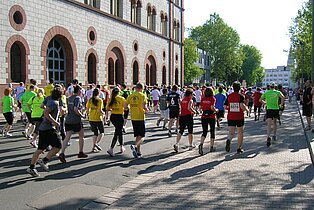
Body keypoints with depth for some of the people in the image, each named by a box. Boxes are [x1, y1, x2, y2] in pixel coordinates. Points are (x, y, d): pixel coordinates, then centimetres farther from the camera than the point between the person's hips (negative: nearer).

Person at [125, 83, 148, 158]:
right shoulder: (142, 96, -9)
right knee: (141, 135, 2)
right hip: (140, 118, -5)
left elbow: (125, 107, 2)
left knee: (137, 135, 15)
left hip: (133, 118, 5)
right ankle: (135, 146, -22)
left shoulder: (130, 96, 5)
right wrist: (147, 110, 0)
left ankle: (138, 151, 18)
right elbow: (144, 107, -21)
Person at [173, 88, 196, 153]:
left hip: (182, 116, 6)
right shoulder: (190, 100, -7)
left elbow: (181, 109, 14)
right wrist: (194, 111, -7)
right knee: (190, 131, 9)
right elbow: (189, 108, -23)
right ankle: (191, 145, 19)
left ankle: (176, 144, -11)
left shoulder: (182, 100, 14)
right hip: (188, 116, -5)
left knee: (181, 131, 5)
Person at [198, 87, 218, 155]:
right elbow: (212, 107, -18)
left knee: (204, 132, 5)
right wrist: (216, 110, 0)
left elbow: (200, 107, 3)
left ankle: (201, 144, -20)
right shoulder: (213, 99, -7)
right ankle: (211, 147, 18)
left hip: (204, 116, 3)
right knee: (212, 132, 13)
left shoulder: (203, 99, 4)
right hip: (211, 117, -3)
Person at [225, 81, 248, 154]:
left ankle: (228, 140, -33)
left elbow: (225, 106, 3)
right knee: (240, 133, 15)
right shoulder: (240, 96, -7)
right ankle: (239, 148, 19)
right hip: (239, 117, -2)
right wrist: (246, 109, -2)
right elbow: (242, 105, -22)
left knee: (231, 133, 0)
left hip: (230, 117, 2)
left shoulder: (229, 96, 3)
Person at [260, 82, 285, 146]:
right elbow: (283, 97, -15)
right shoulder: (277, 92, 3)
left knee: (269, 124, -10)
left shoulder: (266, 93, 6)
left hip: (269, 109, -1)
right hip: (276, 109, 1)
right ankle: (274, 136, 30)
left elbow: (260, 100, 8)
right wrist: (282, 104, -3)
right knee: (274, 122, 21)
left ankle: (268, 137, -31)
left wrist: (265, 102, 27)